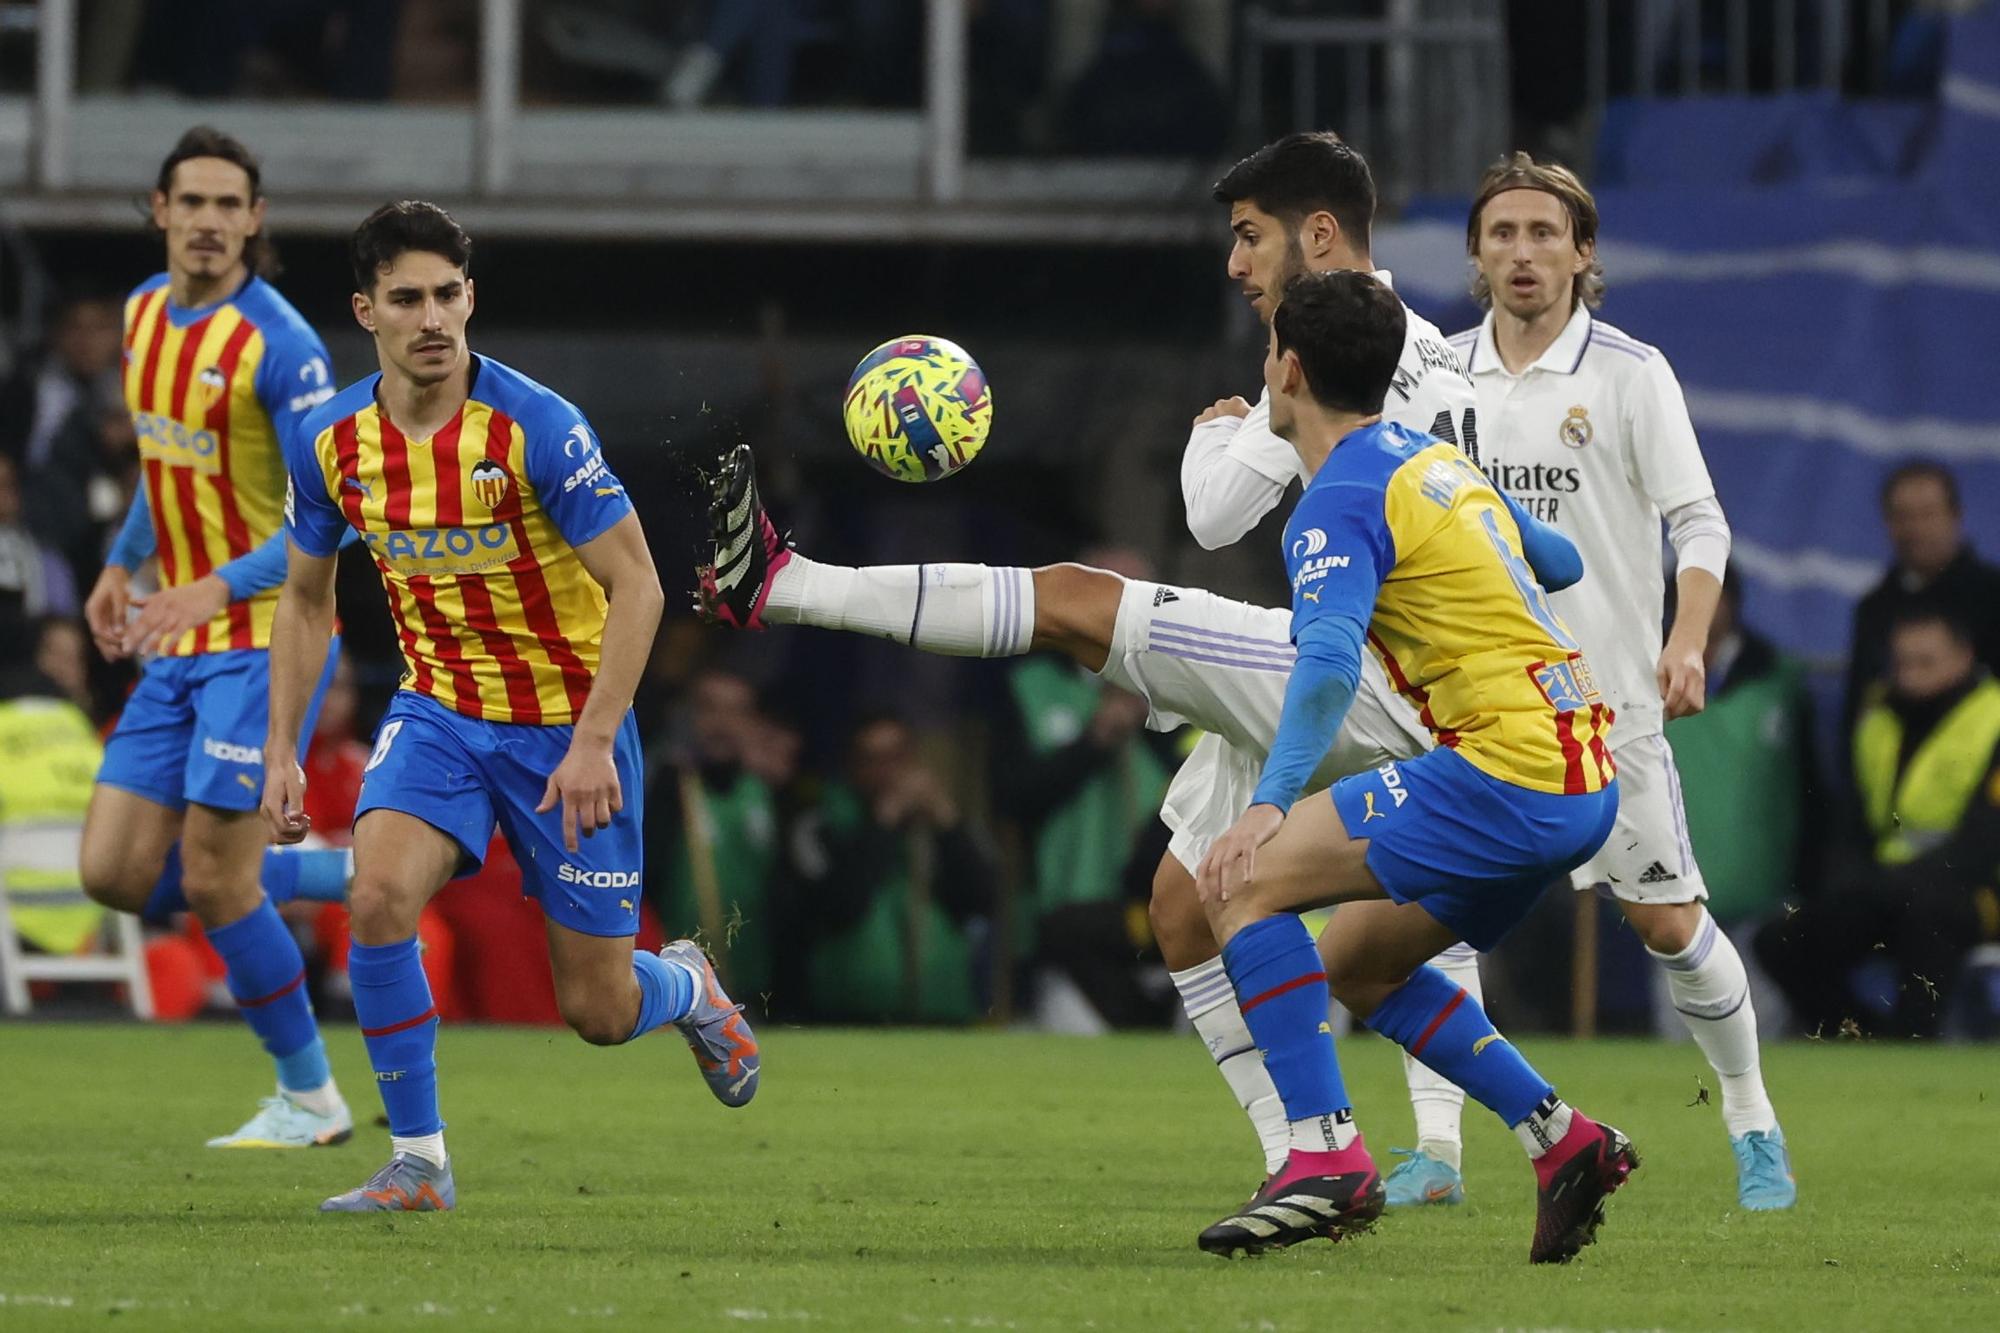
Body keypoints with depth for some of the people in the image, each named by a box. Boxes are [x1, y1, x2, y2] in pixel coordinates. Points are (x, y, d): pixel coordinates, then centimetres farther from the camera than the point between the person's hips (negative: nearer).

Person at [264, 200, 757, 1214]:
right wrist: (280, 753, 2)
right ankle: (417, 1162, -12)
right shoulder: (332, 442, -7)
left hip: (567, 725, -3)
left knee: (598, 1010, 1)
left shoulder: (535, 428, -21)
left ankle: (686, 988, 40)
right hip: (438, 709, 3)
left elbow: (635, 586, -17)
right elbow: (305, 598, 9)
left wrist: (594, 743, -25)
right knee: (379, 895, -26)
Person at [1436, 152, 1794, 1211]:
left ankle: (1751, 1118, 18)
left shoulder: (1630, 373, -4)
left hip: (1605, 698, -3)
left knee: (1668, 922, -2)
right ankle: (1438, 1151, -5)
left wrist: (1687, 642, -22)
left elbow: (1698, 521, -8)